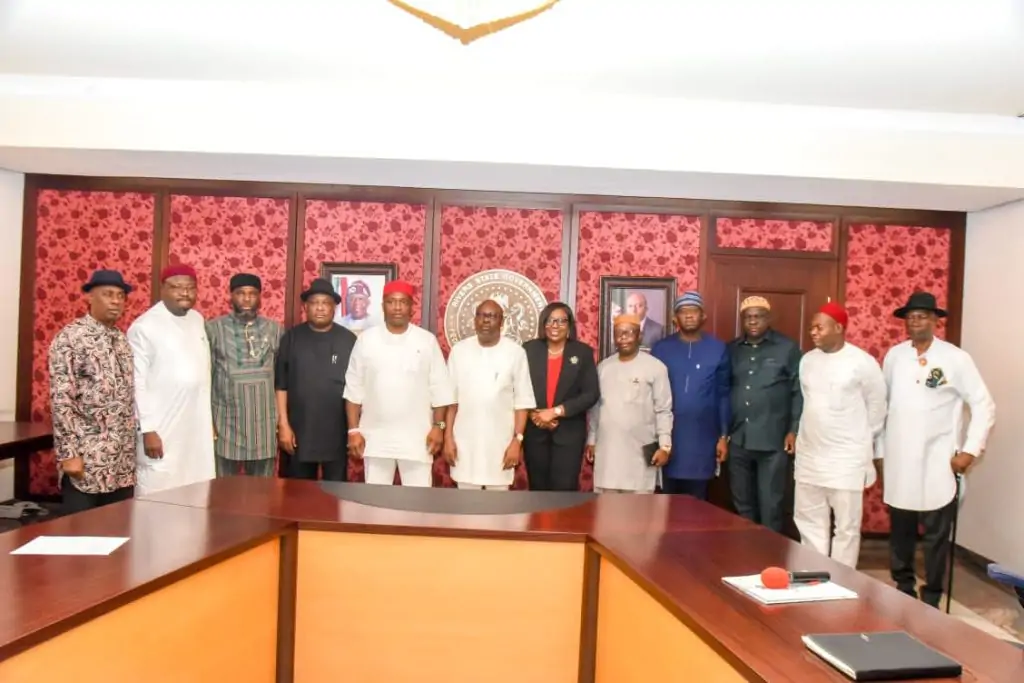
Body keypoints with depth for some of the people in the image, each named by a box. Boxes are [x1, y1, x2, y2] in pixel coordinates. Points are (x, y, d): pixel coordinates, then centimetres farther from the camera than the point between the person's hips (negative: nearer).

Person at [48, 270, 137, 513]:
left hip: (123, 460, 6)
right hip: (87, 458, -6)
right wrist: (68, 453, -17)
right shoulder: (70, 337, -8)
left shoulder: (123, 340, 12)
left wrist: (133, 446, 14)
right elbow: (60, 400, -13)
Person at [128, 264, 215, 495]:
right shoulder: (144, 327, -11)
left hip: (197, 425, 6)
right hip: (162, 428, -6)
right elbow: (137, 383, -12)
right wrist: (147, 429, -15)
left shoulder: (198, 320, 9)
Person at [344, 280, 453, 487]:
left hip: (416, 437, -1)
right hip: (375, 436, 1)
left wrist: (438, 426, -5)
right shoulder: (366, 339, 1)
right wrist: (353, 430, -1)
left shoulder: (427, 341, 0)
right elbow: (354, 389, 3)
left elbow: (439, 389, 1)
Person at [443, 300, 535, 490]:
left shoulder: (515, 352, -3)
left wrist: (517, 440, -7)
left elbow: (522, 401, -2)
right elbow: (450, 397, 5)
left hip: (500, 441, -1)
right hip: (465, 440, 2)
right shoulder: (459, 350, 2)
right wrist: (448, 437, 1)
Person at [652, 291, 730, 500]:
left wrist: (724, 436, 1)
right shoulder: (661, 348, 2)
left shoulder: (718, 349, 1)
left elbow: (724, 395, 3)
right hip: (667, 436, 1)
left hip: (702, 438, 0)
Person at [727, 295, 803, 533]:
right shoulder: (731, 350, 9)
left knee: (771, 506, 3)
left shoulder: (788, 348, 0)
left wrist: (794, 430, -8)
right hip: (738, 440, 4)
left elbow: (799, 392, -2)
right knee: (742, 504, 14)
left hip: (773, 441, -3)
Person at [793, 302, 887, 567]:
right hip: (809, 457, 6)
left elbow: (876, 407, -1)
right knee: (809, 521, 13)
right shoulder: (807, 360, 6)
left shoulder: (863, 363, -10)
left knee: (846, 526, 4)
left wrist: (861, 443, 7)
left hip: (847, 459, -6)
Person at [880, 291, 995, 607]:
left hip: (938, 463, -3)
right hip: (899, 461, 3)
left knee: (936, 535, 6)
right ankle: (903, 591, 29)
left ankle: (931, 598, 20)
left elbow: (984, 405, -3)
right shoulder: (894, 355, 4)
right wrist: (879, 450, 8)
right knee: (900, 531, 13)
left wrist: (970, 450, -9)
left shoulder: (955, 358, -5)